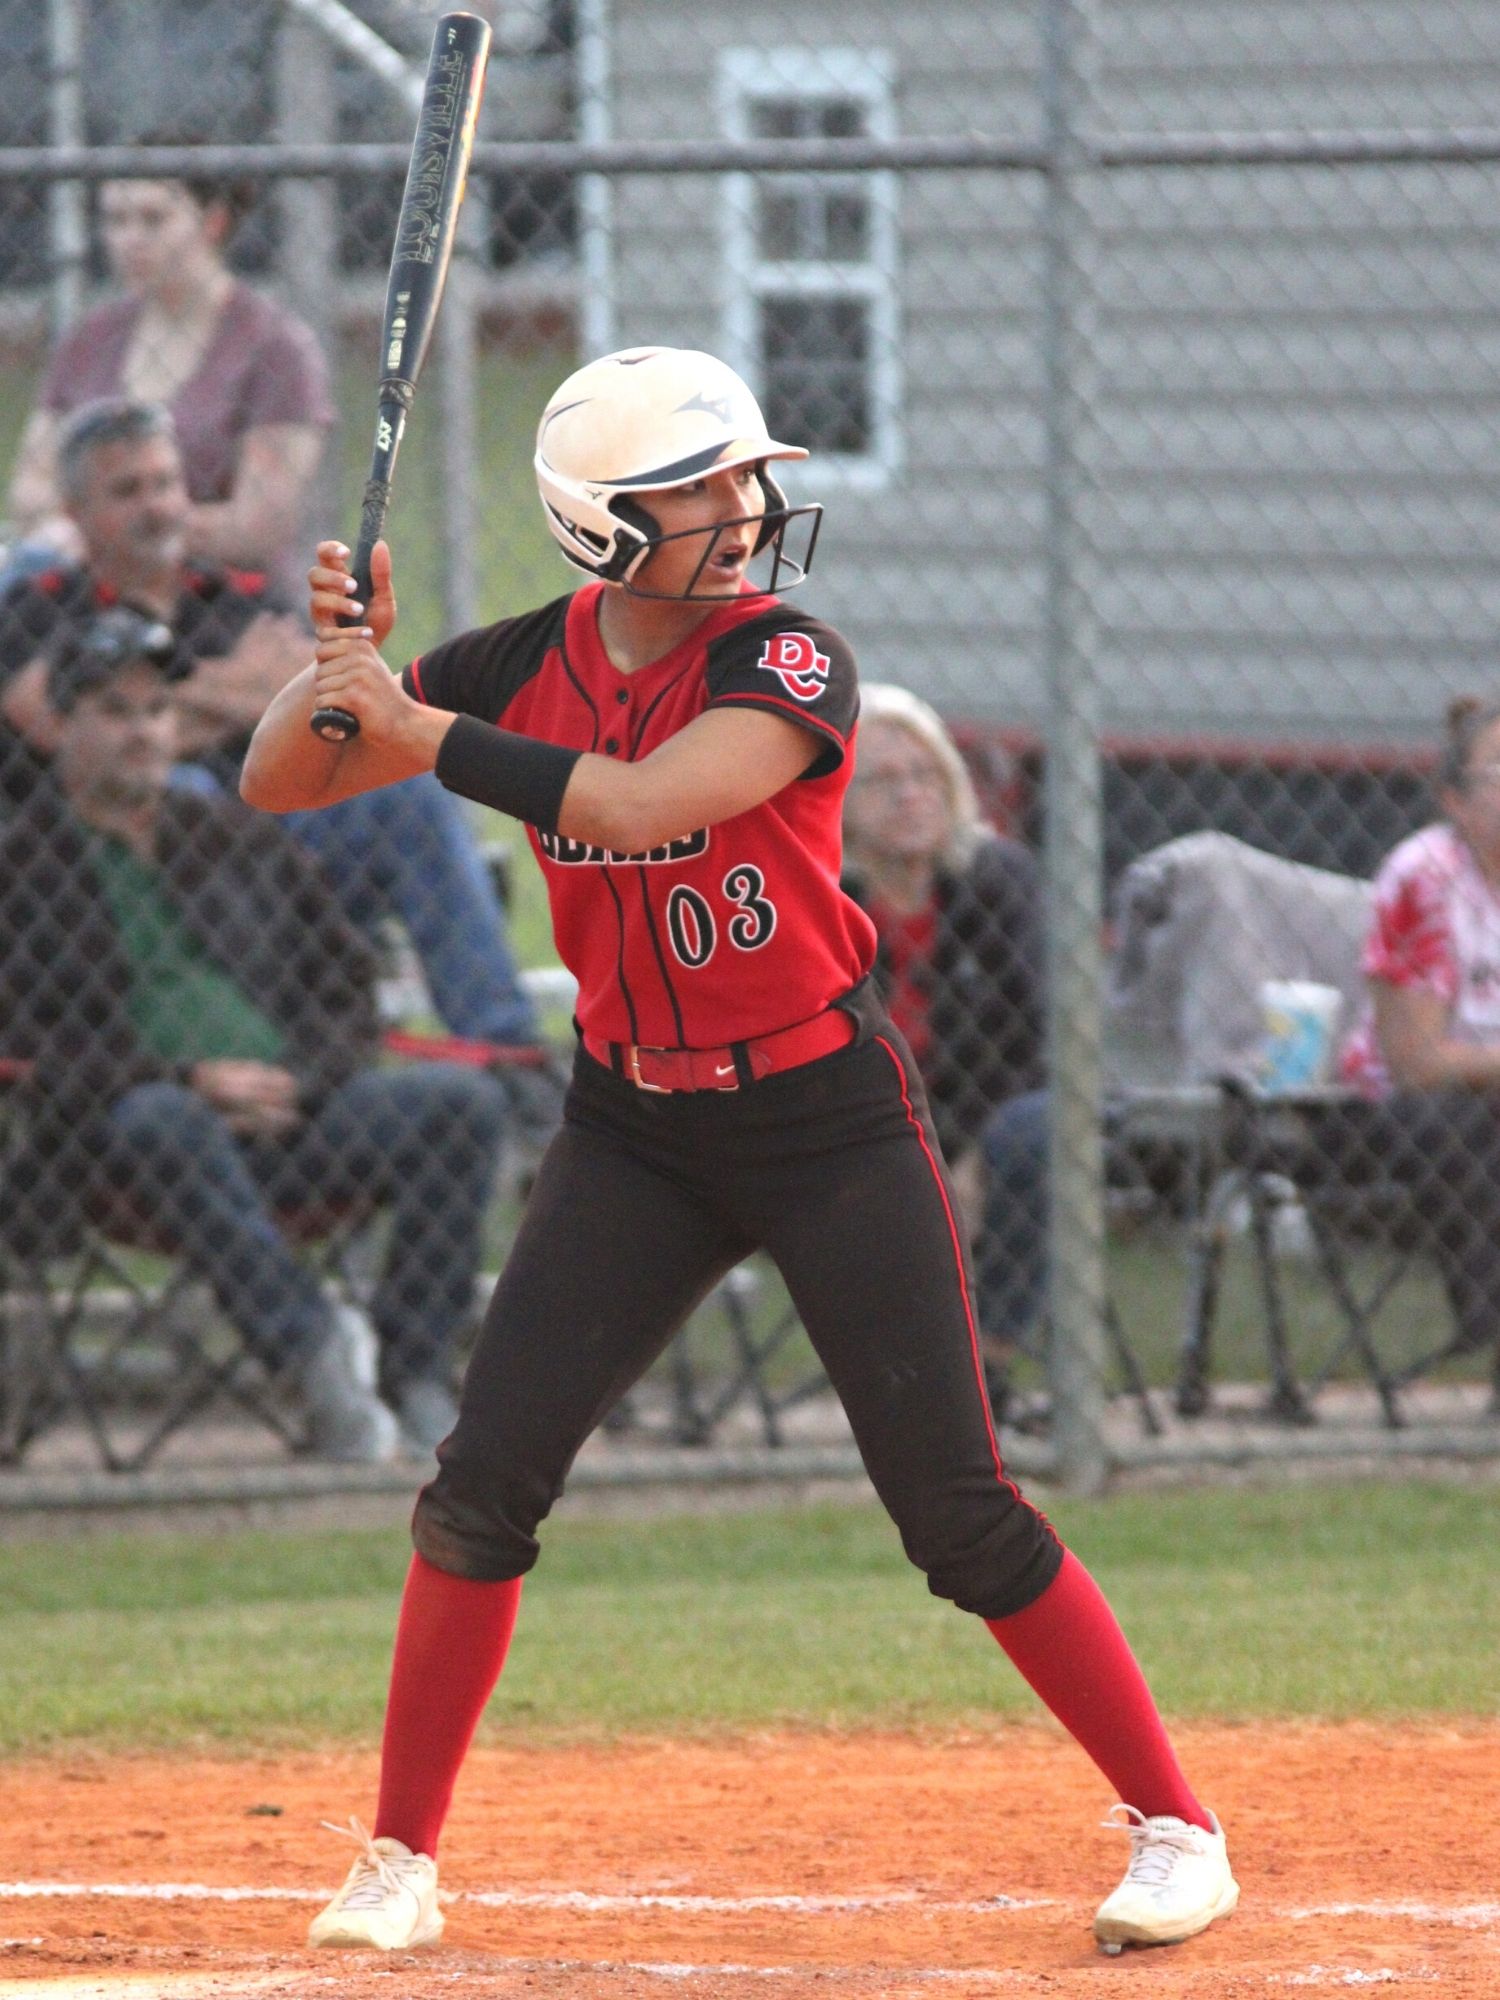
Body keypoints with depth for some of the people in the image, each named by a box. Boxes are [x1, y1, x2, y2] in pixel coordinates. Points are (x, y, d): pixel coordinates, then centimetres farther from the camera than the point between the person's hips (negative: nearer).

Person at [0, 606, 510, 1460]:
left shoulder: (243, 837, 26)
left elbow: (349, 975, 21)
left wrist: (304, 1085, -1)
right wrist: (192, 1082, -14)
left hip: (302, 1110, 4)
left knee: (464, 1097, -21)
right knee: (163, 1123, -40)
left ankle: (419, 1378, -28)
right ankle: (317, 1357, -44)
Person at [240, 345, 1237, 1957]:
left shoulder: (787, 665, -18)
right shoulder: (526, 665, -4)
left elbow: (635, 804, -34)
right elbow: (278, 783, -1)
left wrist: (422, 731, -32)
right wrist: (347, 655, -20)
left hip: (829, 1116, -4)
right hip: (634, 1128, 4)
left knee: (958, 1511, -6)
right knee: (482, 1487, -4)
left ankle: (1174, 1827, 5)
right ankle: (400, 1859, 9)